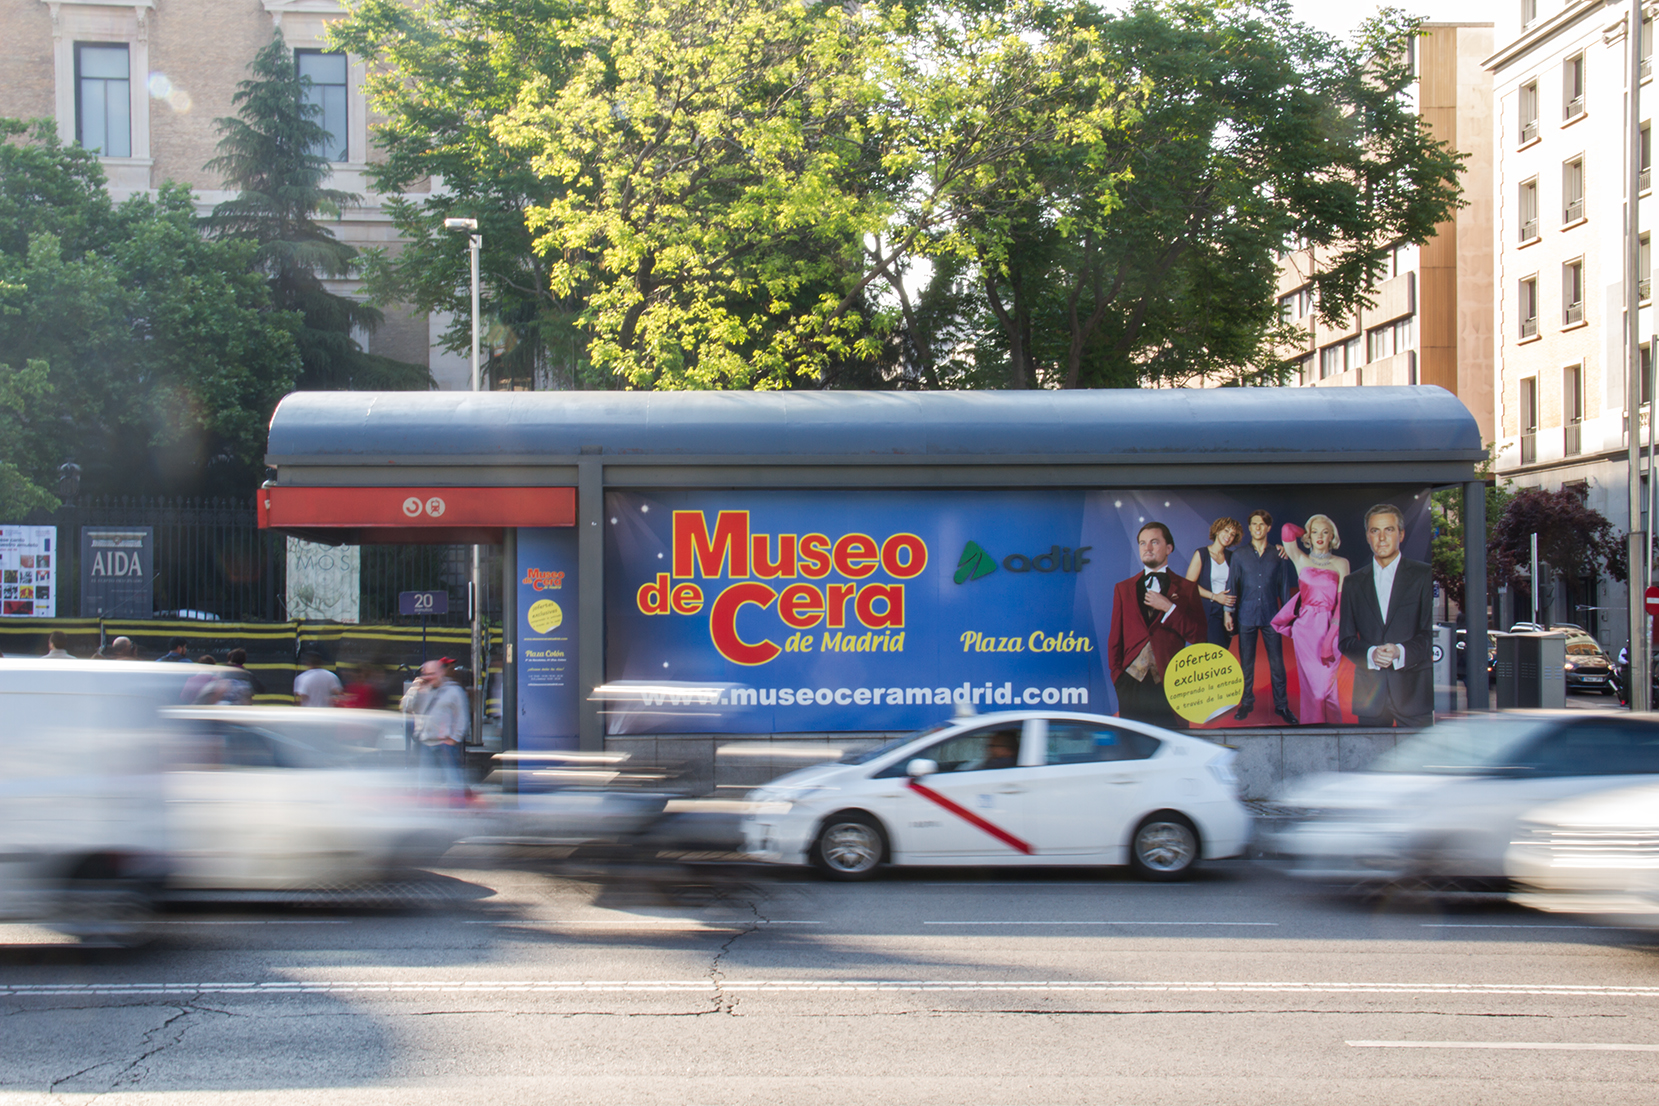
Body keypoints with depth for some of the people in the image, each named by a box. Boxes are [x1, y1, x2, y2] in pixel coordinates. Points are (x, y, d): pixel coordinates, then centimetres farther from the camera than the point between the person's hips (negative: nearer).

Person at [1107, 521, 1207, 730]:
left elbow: (1198, 636, 1)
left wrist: (1170, 608, -9)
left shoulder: (1186, 588, 8)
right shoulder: (1123, 589, 15)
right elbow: (1115, 637, 13)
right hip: (1132, 680, 2)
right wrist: (1116, 675, 2)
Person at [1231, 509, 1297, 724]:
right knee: (1246, 663, 6)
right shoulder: (1239, 555, 4)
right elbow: (1233, 585, 8)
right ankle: (1246, 703, 17)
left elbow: (1282, 585, 10)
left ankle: (1281, 705, 7)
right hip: (1247, 615, 0)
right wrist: (1229, 611, 4)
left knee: (1277, 662, -1)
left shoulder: (1277, 554, 5)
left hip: (1271, 615, 0)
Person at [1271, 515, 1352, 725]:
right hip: (1305, 627, 1)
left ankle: (1330, 723, 4)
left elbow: (1343, 599, 0)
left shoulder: (1341, 564, 6)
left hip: (1330, 628, -1)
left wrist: (1334, 631, -10)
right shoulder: (1302, 560, 9)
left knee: (1328, 682, -4)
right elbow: (1288, 530, 0)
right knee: (1311, 682, 2)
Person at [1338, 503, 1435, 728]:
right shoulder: (1353, 582, 14)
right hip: (1370, 691, 2)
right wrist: (1370, 654, -10)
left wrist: (1402, 652, -19)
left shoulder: (1424, 576, 4)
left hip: (1414, 691, -2)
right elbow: (1345, 640, 11)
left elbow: (1431, 632, -2)